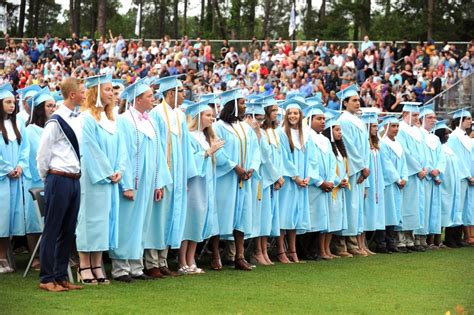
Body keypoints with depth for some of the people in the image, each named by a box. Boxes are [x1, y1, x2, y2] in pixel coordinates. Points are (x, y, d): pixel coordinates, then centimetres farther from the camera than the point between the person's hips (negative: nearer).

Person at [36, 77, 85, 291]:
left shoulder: (78, 119, 9)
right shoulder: (56, 121, -12)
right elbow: (42, 154, -6)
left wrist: (78, 173, 12)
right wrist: (48, 180, 1)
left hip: (74, 180, 7)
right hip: (59, 180, -7)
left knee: (68, 231, 10)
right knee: (52, 231, -1)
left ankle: (61, 276, 17)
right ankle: (46, 279, 4)